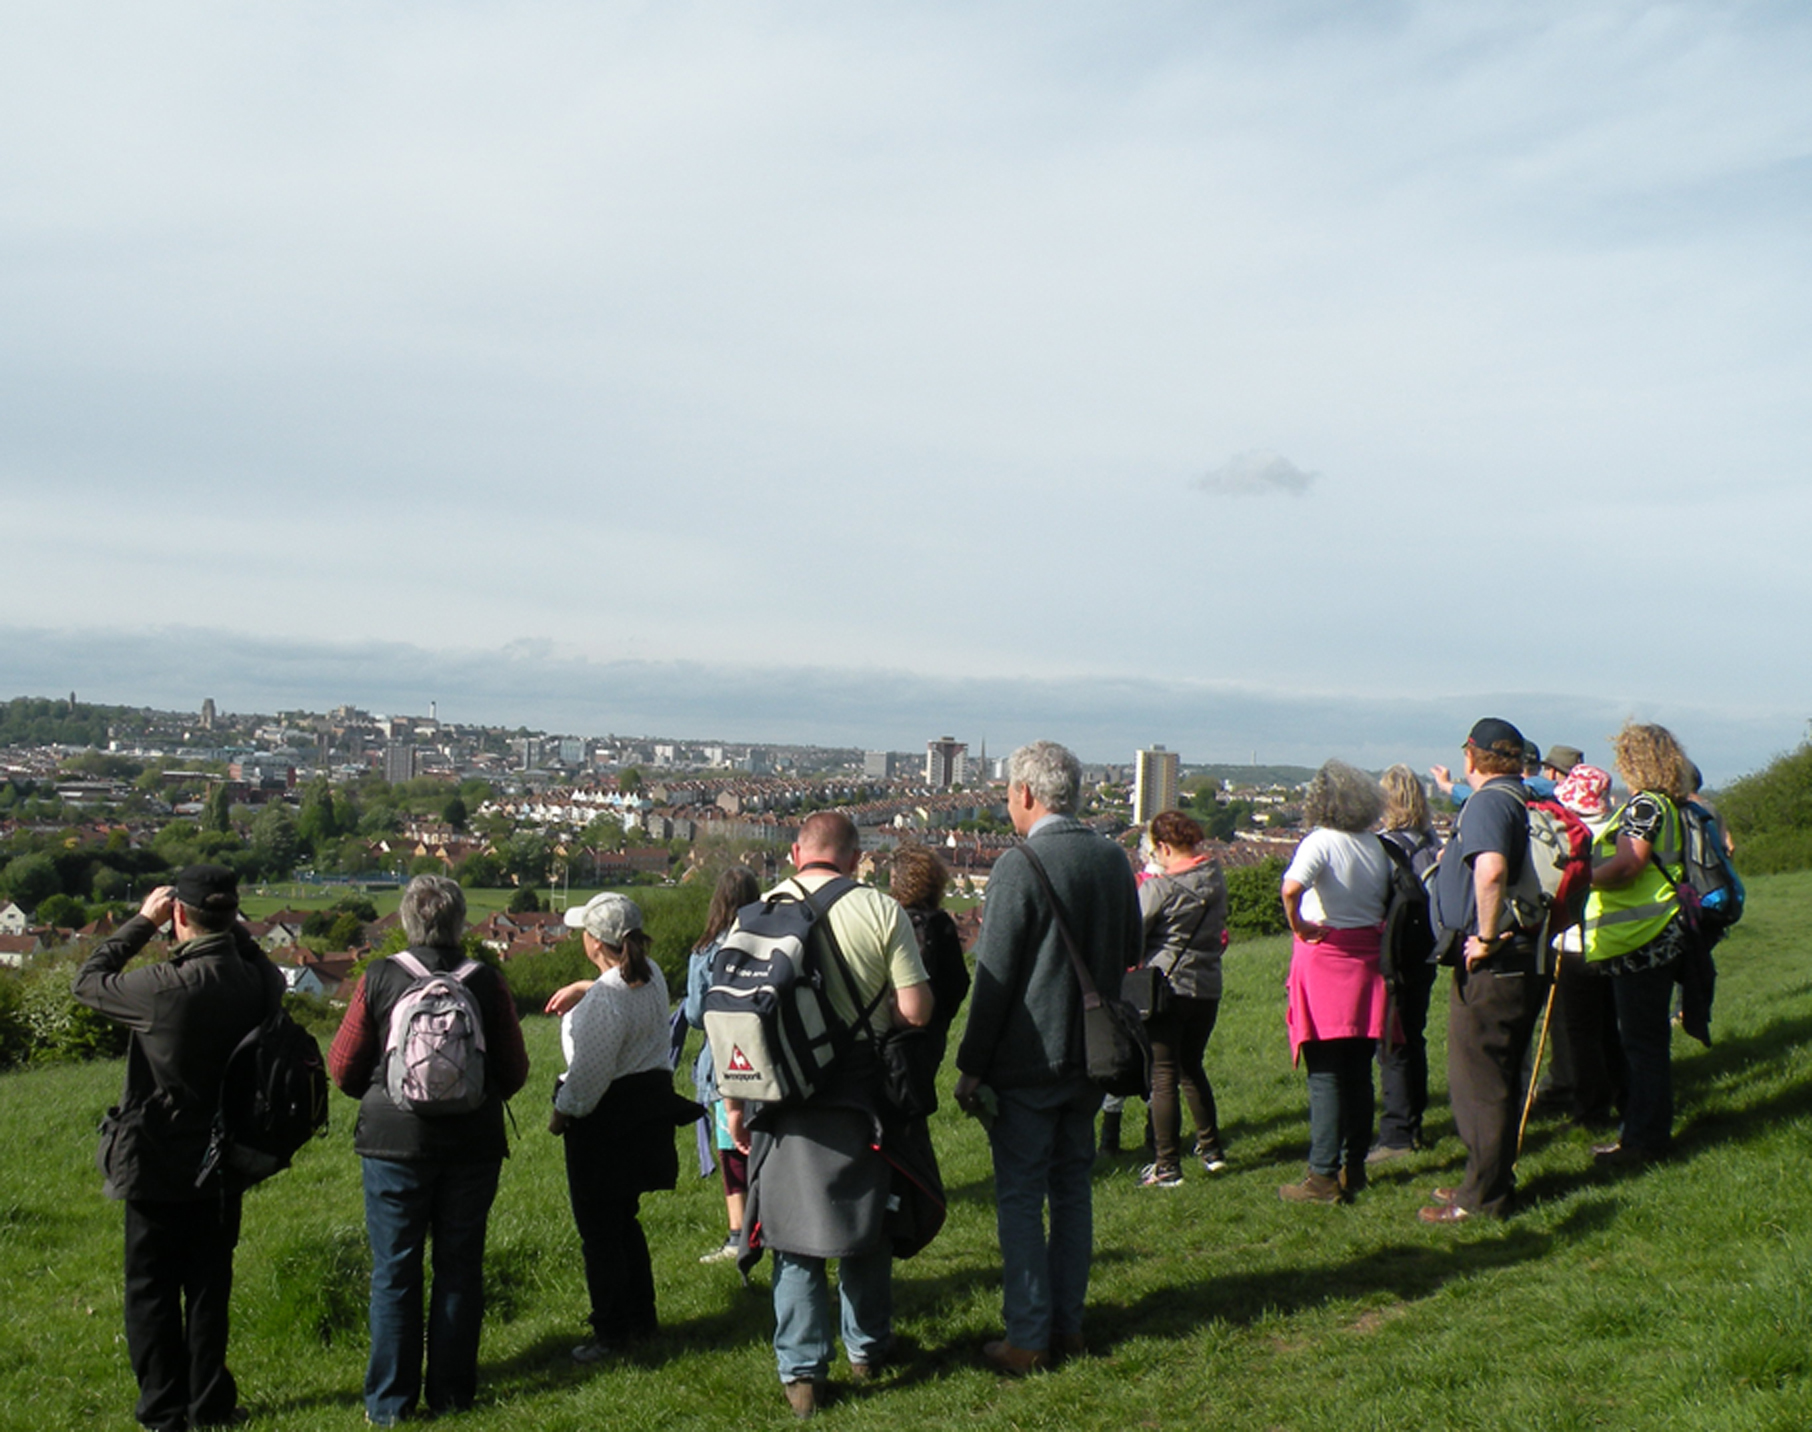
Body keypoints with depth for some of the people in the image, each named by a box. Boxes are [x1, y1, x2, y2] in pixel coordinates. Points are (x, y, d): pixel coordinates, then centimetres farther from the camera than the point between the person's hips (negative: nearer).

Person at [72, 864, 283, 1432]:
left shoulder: (166, 986, -24)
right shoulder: (257, 981, -11)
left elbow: (89, 980, -6)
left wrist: (142, 922, 1)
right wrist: (229, 926, 6)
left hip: (159, 1168, -4)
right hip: (223, 1167, 4)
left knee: (153, 1291, 11)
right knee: (210, 1288, 17)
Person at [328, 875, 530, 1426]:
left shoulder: (379, 978, -7)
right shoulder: (486, 982, -5)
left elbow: (343, 1065, 0)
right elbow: (515, 1071, 1)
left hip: (396, 1140, -1)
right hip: (472, 1143, 1)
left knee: (394, 1271, 8)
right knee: (460, 1267, 11)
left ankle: (390, 1400, 13)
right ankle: (452, 1391, 17)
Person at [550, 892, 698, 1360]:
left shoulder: (604, 999, -25)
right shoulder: (652, 976, 0)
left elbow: (590, 1070, -20)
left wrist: (561, 1111, -6)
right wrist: (583, 989, 24)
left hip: (606, 1118, -9)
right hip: (648, 1105, 9)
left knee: (599, 1230, 4)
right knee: (623, 1219, 21)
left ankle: (611, 1334, 12)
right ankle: (641, 1319, 29)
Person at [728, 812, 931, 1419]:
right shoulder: (881, 909, -8)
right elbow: (916, 1011, -10)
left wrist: (734, 1104, 6)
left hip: (782, 1102, 1)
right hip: (859, 1103, 0)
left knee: (793, 1236, 10)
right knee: (866, 1226, 18)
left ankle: (800, 1371, 15)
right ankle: (867, 1348, 32)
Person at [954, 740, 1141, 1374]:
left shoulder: (1021, 865, -17)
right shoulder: (1113, 860, 2)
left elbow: (995, 978, -16)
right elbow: (1131, 951, 13)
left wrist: (972, 1066, -10)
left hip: (1026, 1060, -6)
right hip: (1089, 1057, 6)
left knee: (1020, 1198, 3)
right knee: (1072, 1189, 16)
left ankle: (1027, 1338, 9)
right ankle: (1068, 1325, 24)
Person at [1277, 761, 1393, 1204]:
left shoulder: (1321, 842, -12)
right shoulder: (1377, 847, 8)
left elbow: (1291, 887, -29)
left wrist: (1297, 925, -15)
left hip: (1324, 956, -6)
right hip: (1367, 959, 6)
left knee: (1324, 1075, -3)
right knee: (1358, 1071, 13)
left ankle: (1324, 1176, -2)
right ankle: (1354, 1167, 21)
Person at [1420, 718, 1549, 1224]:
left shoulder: (1487, 803, -17)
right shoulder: (1526, 802, 13)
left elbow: (1490, 870, -34)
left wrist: (1487, 938, -24)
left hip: (1491, 967, -10)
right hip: (1525, 960, 10)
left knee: (1477, 1081, -1)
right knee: (1498, 1078, 18)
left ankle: (1482, 1198, 7)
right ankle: (1491, 1181, 29)